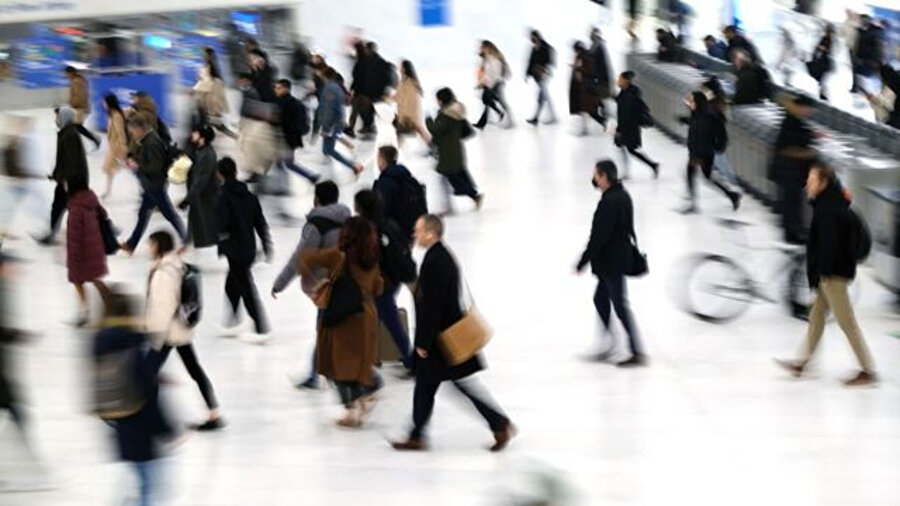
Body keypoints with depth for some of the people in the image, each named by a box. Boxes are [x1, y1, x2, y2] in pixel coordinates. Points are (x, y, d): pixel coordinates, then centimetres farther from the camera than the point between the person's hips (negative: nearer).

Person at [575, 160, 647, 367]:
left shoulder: (609, 202, -23)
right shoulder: (623, 195, 7)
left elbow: (598, 237, -23)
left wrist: (582, 262, -17)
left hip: (612, 262, -10)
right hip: (620, 257, 10)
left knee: (621, 305, -3)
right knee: (600, 298, 19)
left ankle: (637, 353, 1)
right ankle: (609, 343, 24)